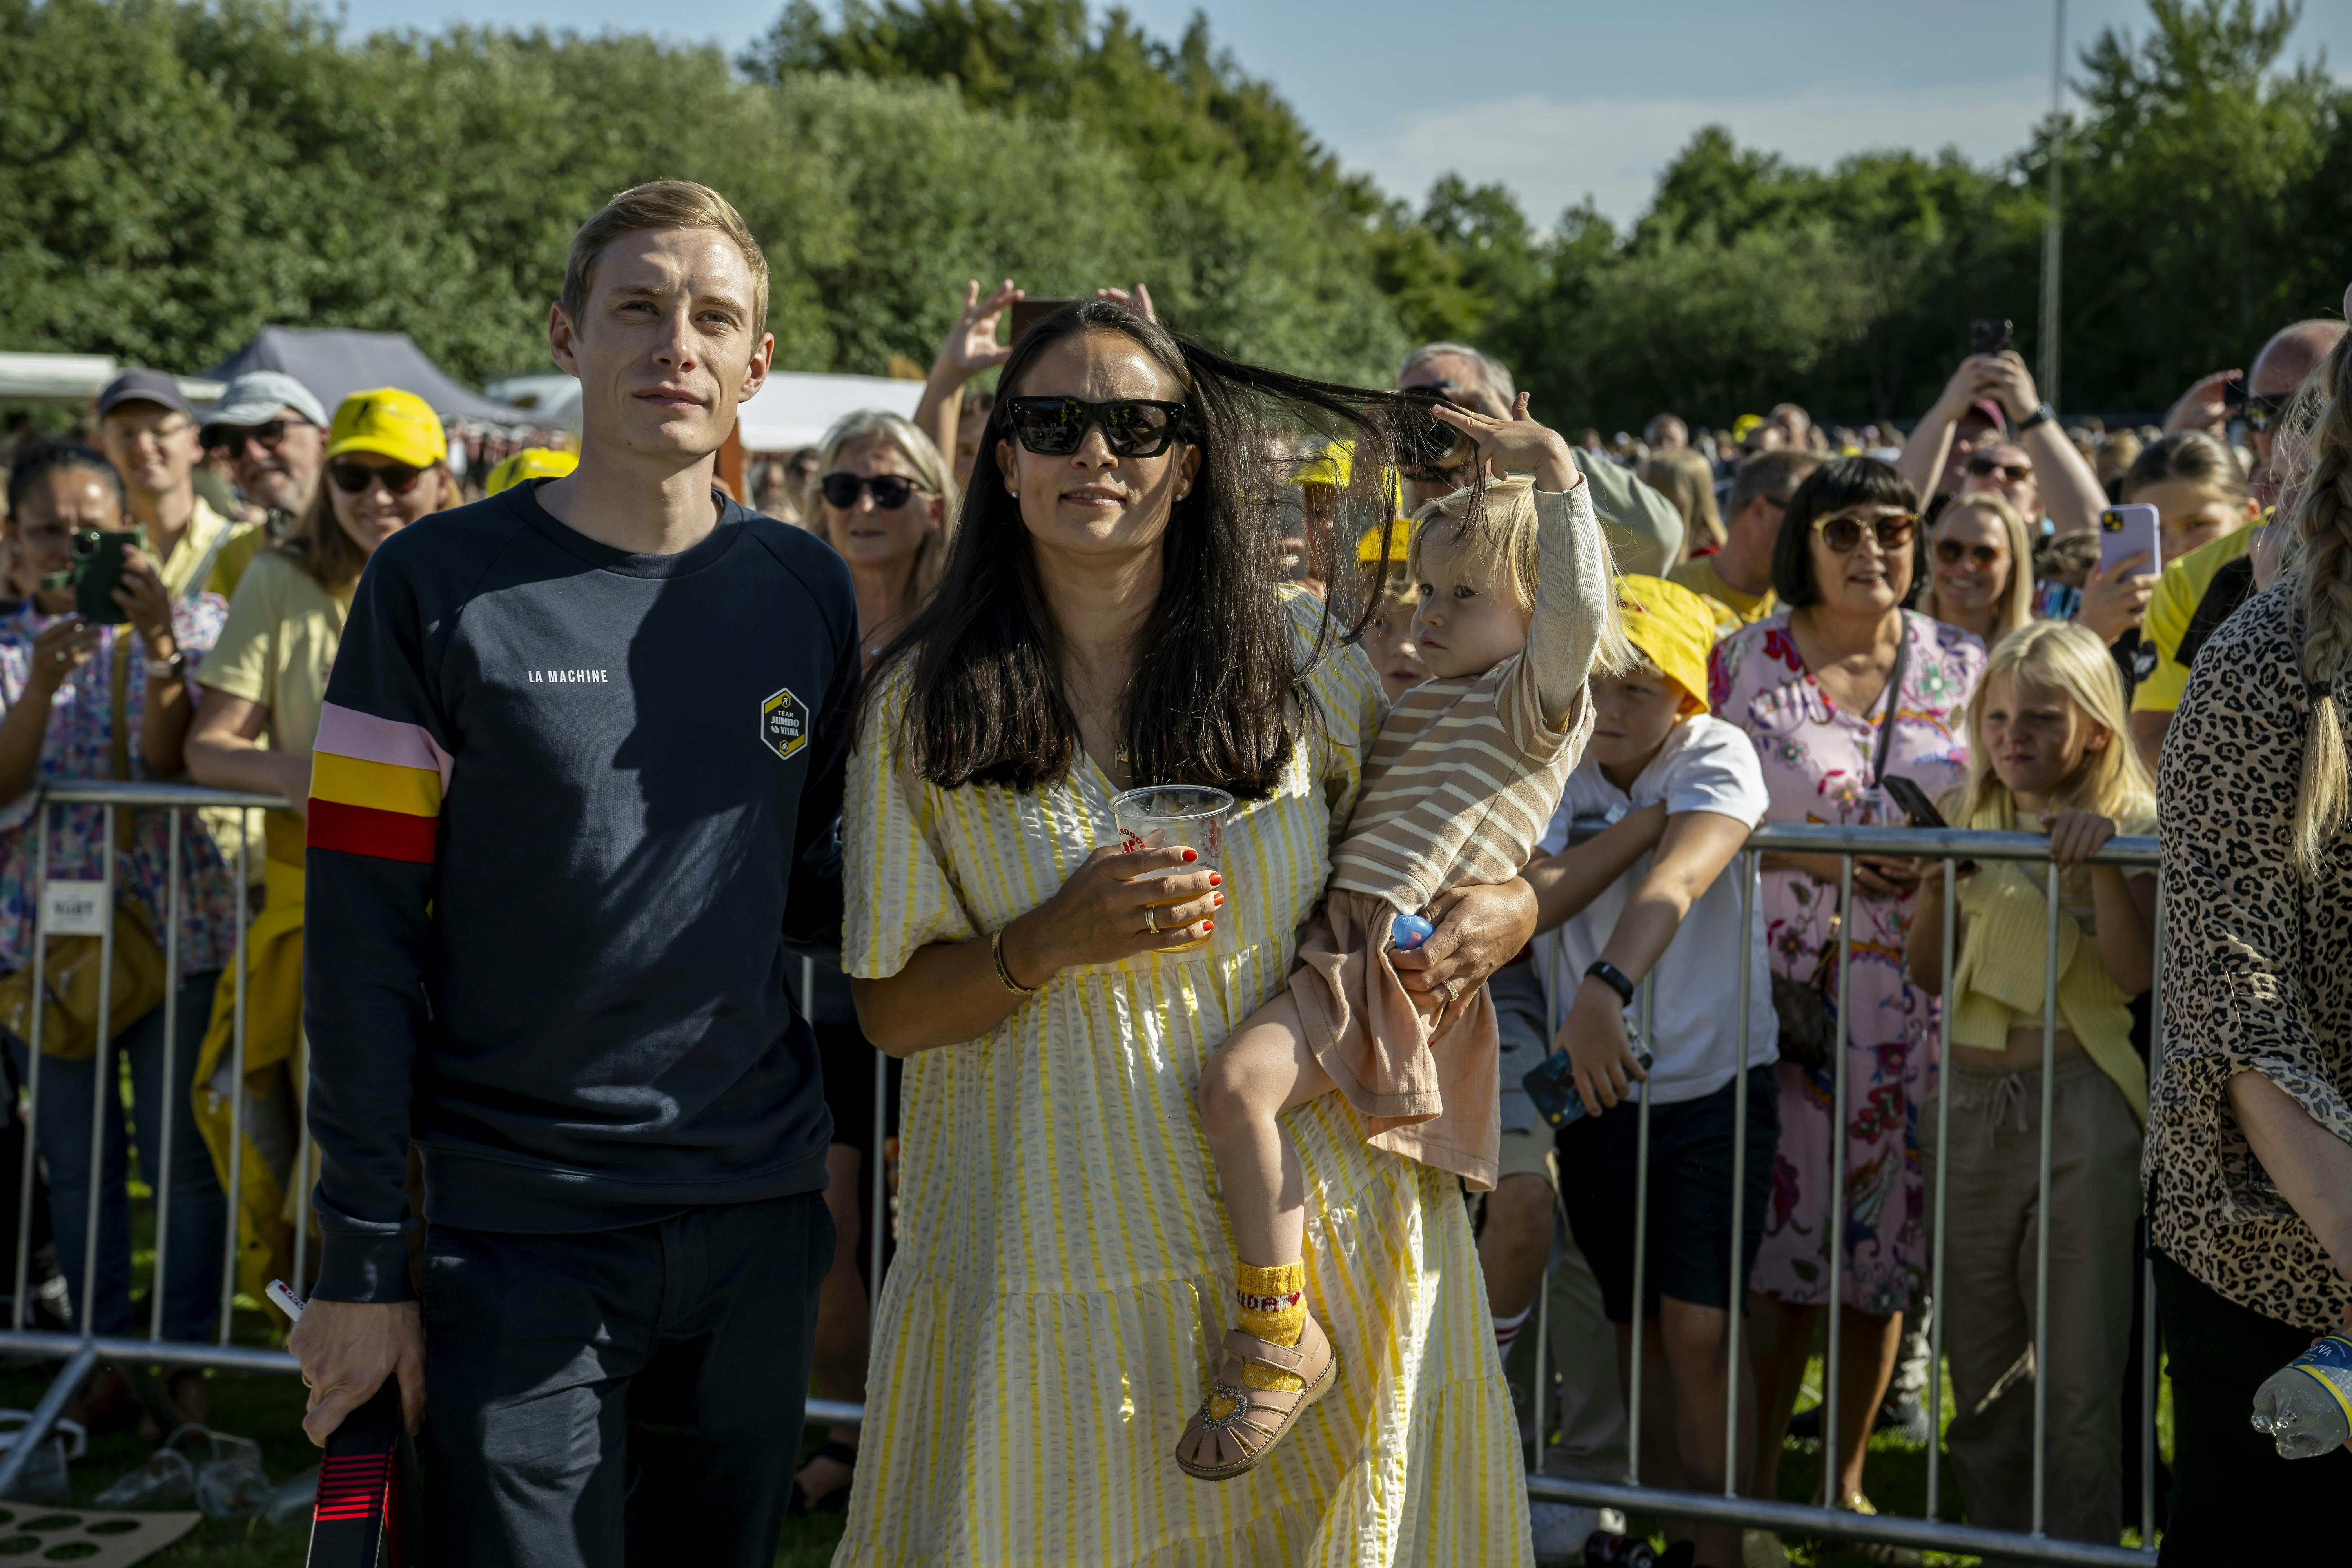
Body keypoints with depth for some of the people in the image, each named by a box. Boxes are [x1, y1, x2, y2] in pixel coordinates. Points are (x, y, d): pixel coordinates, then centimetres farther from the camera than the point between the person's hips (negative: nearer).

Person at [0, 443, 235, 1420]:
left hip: (173, 921, -2)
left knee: (182, 1153, 1)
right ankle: (101, 1349, 21)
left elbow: (168, 761, -11)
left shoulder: (189, 624, 0)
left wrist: (158, 645, -24)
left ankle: (190, 1355, 13)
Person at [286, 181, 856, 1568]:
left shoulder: (806, 589, 6)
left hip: (758, 1209, 4)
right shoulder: (439, 585, -5)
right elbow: (365, 946, -6)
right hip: (519, 1231, -4)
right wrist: (362, 1261, -9)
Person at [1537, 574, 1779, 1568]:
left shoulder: (1717, 759, -14)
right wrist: (1644, 818, -25)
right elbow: (1534, 901, -18)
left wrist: (1608, 985, -50)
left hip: (1716, 1086, -4)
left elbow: (1675, 880, -34)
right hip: (1597, 1087, 4)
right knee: (1638, 1326, 12)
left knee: (1699, 1327, -11)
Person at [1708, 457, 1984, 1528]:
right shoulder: (1745, 661, 0)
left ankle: (1846, 1474, 22)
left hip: (1918, 995, 2)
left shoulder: (1962, 667, 7)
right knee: (1777, 1236, -3)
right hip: (1782, 986, -2)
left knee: (1884, 1237, 7)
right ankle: (1755, 1479, 10)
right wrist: (1837, 860, -14)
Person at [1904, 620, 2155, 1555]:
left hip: (2078, 1100, -4)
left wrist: (2100, 862, -23)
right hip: (1966, 1100, 5)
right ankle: (1997, 1532, 23)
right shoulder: (1966, 822, 8)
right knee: (1979, 1360, 12)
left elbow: (2136, 975, -14)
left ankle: (2078, 1543, 8)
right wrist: (1935, 889, -5)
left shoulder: (2130, 828, -3)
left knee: (2079, 1364, 0)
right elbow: (1928, 976, 11)